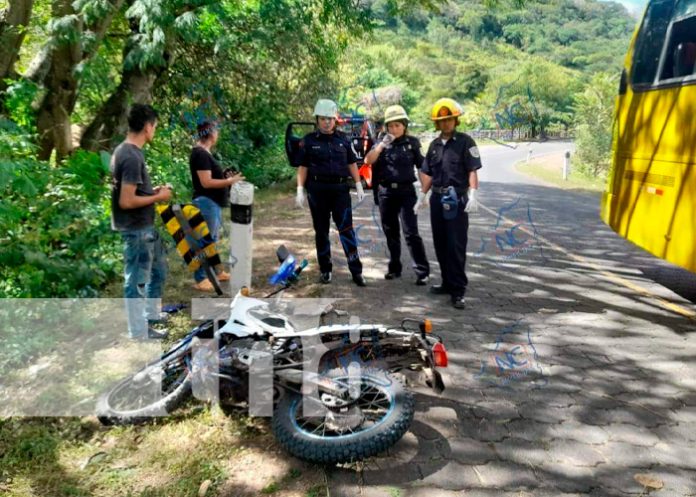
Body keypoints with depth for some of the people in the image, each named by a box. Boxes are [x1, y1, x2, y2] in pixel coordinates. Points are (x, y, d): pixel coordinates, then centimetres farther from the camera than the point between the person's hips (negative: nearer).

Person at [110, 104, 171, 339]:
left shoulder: (124, 150, 9)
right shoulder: (132, 157, -22)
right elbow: (126, 201, -25)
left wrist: (153, 190, 10)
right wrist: (158, 197, -13)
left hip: (145, 227, 10)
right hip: (137, 230, -10)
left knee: (158, 271, 22)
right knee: (137, 282, 1)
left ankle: (149, 321, 36)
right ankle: (138, 337, 14)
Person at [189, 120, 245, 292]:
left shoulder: (204, 152, 13)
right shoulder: (200, 154, -18)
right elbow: (206, 182, -23)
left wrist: (226, 178, 10)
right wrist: (229, 182, -18)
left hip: (213, 202, 11)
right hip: (206, 202, -11)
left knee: (213, 239, 18)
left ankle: (215, 271, 29)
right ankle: (200, 279, 2)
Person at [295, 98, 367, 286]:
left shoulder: (343, 139, 8)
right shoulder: (309, 140, 2)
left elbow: (351, 163, 12)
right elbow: (303, 167, 3)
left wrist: (359, 186, 7)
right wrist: (300, 190, -5)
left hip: (340, 188, 1)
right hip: (317, 190, -1)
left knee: (347, 229, -4)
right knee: (321, 231, 7)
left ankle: (356, 271, -2)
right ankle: (325, 270, 19)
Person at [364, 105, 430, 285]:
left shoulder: (411, 142, 1)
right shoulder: (381, 143, 7)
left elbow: (422, 167, 2)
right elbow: (368, 161, -7)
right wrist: (382, 145, -17)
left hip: (406, 192, -3)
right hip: (385, 193, 3)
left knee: (411, 232, -9)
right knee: (391, 232, 11)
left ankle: (422, 271, -4)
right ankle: (394, 267, 24)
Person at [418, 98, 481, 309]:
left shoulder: (465, 142, -3)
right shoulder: (434, 145, 14)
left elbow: (473, 170, -10)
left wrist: (472, 194, -20)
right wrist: (423, 195, 12)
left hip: (457, 199, -6)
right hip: (437, 198, 6)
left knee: (456, 246, -7)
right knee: (440, 244, 12)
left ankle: (458, 290, -1)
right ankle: (448, 282, 25)